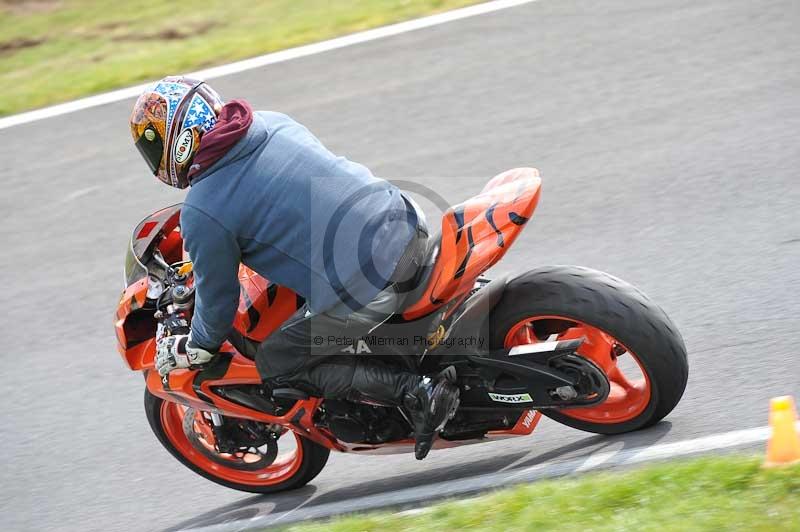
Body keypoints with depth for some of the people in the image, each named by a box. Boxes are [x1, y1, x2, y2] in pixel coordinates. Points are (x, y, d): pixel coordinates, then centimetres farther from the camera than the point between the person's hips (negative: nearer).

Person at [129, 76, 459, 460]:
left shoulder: (202, 213, -10)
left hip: (362, 293, -8)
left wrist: (194, 348, 22)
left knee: (277, 366, 12)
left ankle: (414, 392, -3)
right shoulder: (271, 123, 10)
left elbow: (217, 297, 2)